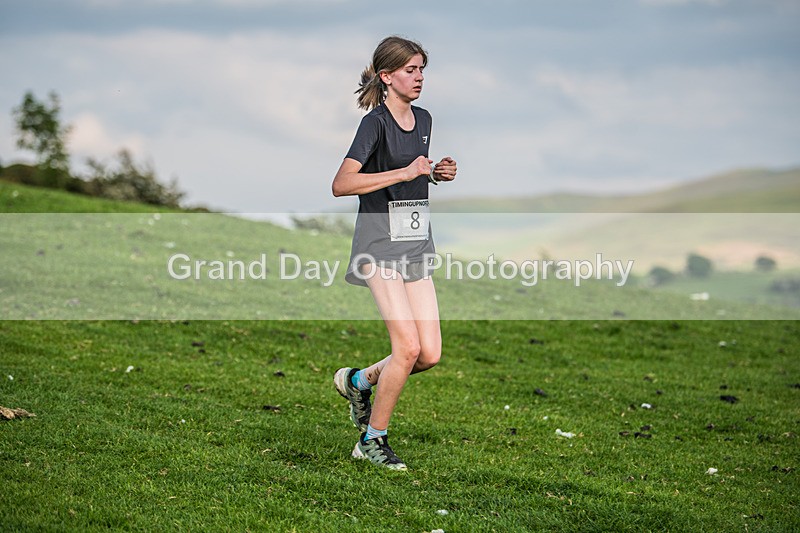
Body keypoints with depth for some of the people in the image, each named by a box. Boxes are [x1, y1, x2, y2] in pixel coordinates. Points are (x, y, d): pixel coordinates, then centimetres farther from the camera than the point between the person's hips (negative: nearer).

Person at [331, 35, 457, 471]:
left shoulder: (423, 120, 13)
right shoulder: (375, 122, -11)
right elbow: (341, 184, -21)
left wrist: (436, 174, 8)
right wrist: (404, 173, -24)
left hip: (416, 243, 7)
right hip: (380, 242, -7)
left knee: (430, 354, 0)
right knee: (408, 347, -14)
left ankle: (359, 381, 25)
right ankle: (372, 441, 1)